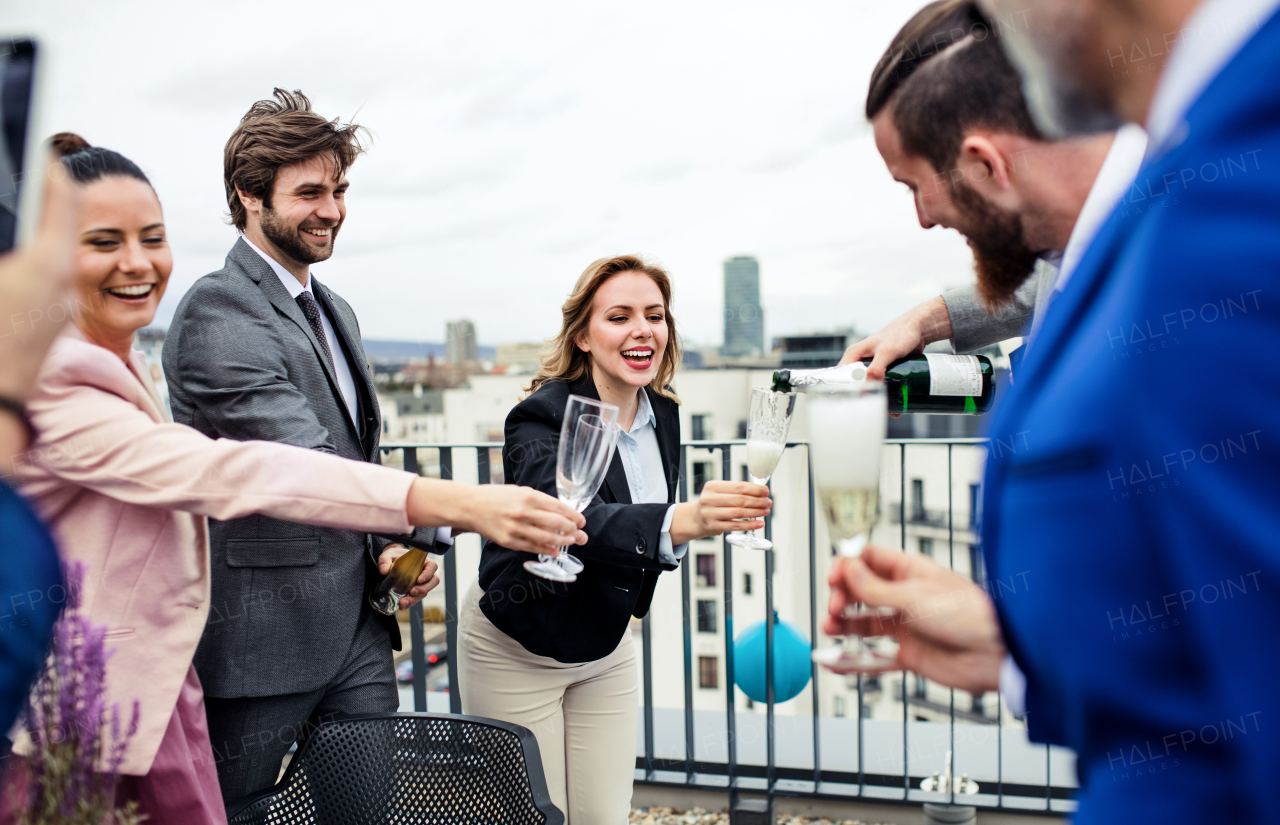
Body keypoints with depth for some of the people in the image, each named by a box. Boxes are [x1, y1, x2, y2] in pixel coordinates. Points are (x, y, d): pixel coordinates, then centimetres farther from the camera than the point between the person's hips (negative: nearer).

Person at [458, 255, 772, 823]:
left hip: (606, 647, 6)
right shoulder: (542, 418, -24)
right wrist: (681, 521, -58)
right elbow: (570, 518, -44)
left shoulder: (663, 414, -3)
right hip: (517, 648, -5)